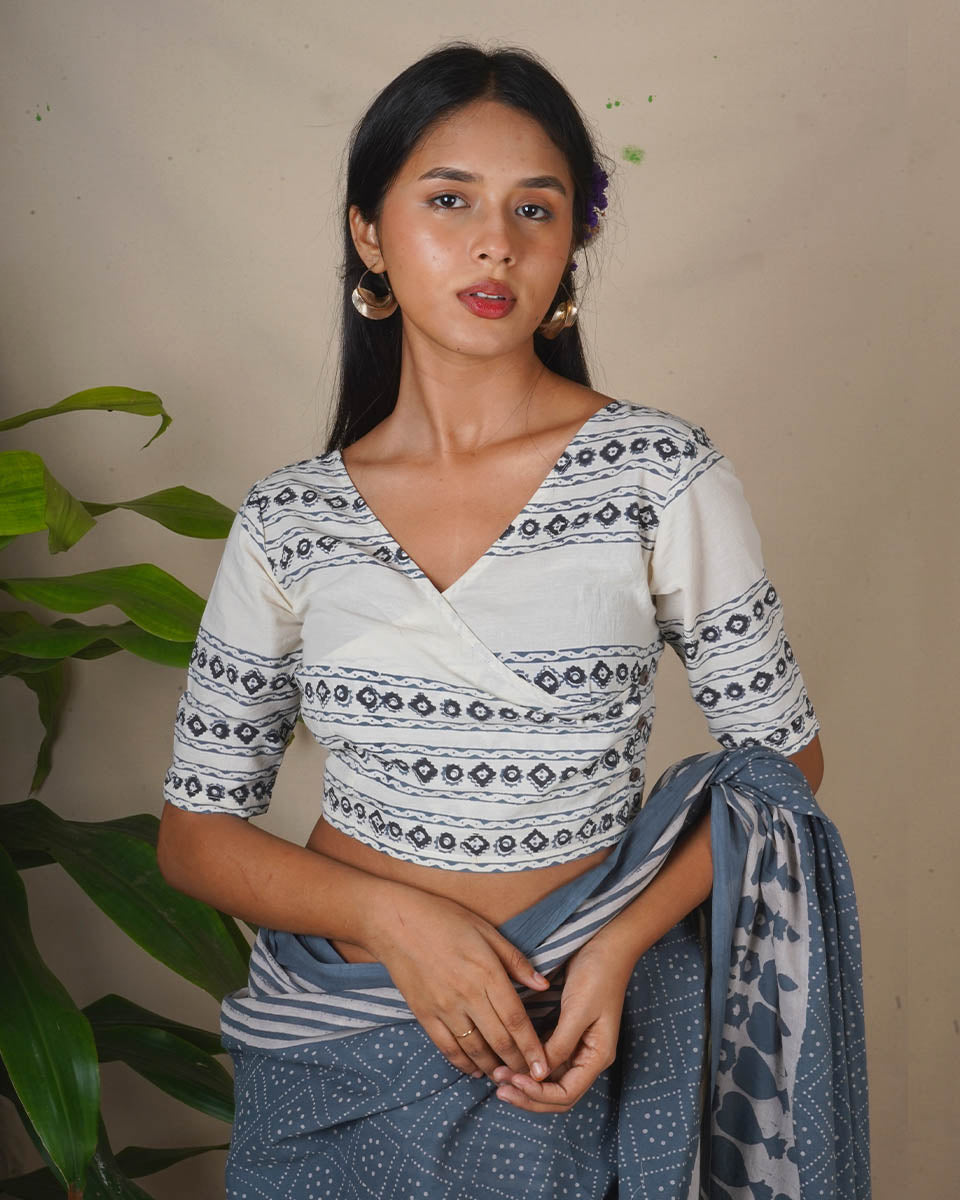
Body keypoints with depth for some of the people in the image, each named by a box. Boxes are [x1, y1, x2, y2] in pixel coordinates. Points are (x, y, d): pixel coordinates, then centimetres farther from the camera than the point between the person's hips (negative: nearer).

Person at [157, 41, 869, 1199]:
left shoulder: (660, 473, -10)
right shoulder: (286, 521, -4)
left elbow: (781, 755, -3)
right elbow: (195, 830, 0)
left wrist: (623, 944, -16)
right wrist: (393, 914, -16)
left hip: (577, 1025, -1)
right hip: (327, 1037, 2)